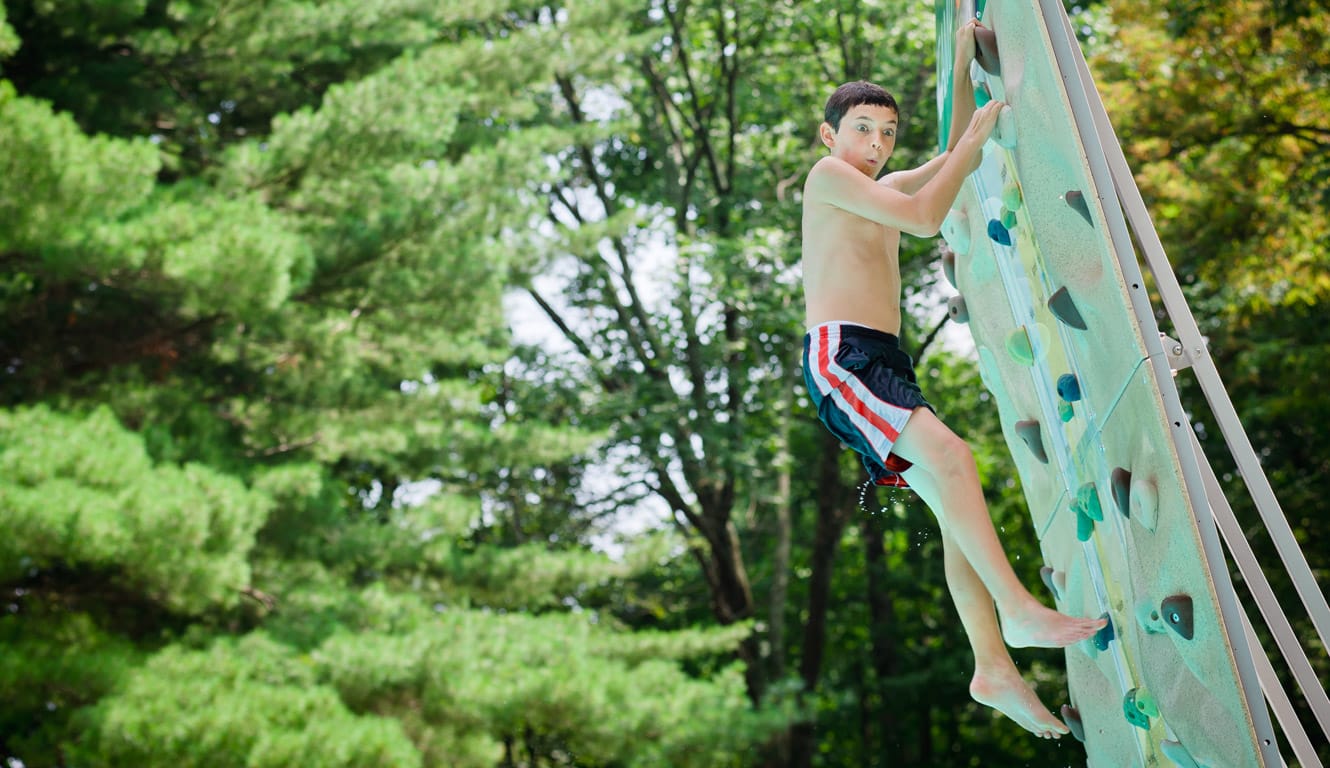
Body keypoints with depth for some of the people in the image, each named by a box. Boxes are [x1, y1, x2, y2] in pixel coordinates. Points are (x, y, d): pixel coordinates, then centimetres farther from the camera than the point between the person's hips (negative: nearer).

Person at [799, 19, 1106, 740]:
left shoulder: (880, 190, 26)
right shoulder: (828, 176, -1)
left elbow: (955, 158, 33)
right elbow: (926, 219, -11)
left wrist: (963, 68, 25)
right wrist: (979, 135, -3)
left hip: (882, 365, 9)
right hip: (840, 352, -9)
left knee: (951, 502, 0)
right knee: (949, 456, -27)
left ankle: (993, 668, -2)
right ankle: (1018, 612, -27)